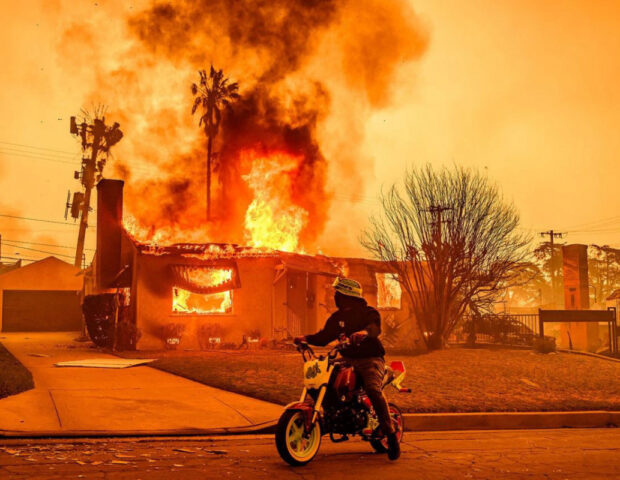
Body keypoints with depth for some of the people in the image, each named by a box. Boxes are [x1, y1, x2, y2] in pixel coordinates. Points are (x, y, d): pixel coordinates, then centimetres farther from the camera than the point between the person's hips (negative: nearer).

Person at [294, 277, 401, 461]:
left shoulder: (369, 312, -3)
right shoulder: (337, 317, 16)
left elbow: (375, 327, -24)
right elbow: (324, 336, 14)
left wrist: (364, 332, -48)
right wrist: (306, 338, -5)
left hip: (370, 359, -6)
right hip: (348, 360, 6)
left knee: (373, 389, -32)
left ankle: (391, 435, -27)